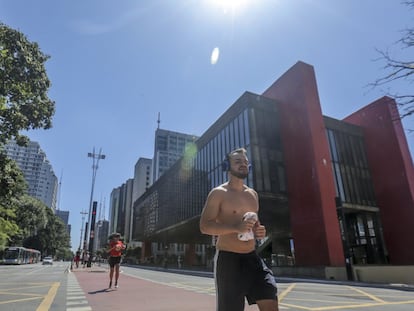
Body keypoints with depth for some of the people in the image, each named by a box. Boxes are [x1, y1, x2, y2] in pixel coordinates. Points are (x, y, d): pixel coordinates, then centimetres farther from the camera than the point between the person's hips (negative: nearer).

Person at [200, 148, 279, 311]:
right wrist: (235, 227, -27)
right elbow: (204, 226, -14)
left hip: (252, 257, 6)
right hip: (228, 258, -6)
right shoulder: (218, 193, -7)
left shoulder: (253, 194, 13)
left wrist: (259, 230, 1)